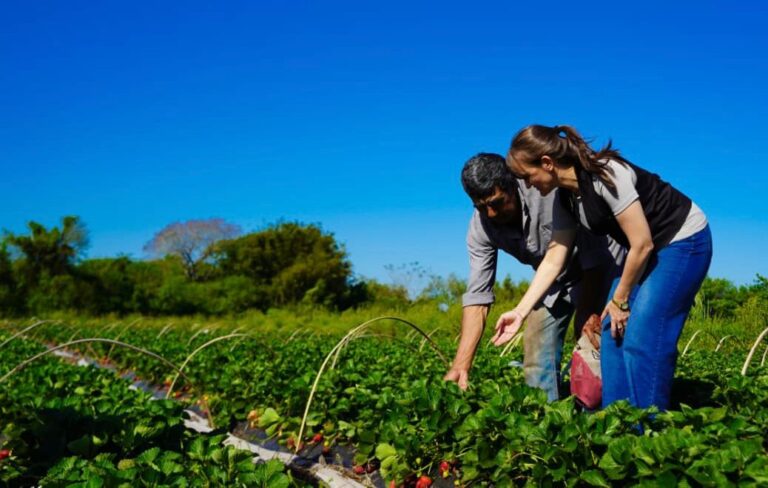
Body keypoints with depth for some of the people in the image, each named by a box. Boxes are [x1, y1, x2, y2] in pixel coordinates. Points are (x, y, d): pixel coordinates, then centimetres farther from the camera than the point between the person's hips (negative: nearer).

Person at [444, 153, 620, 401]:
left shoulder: (549, 193, -35)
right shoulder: (480, 228, -20)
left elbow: (594, 259, -26)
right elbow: (477, 296, -21)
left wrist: (589, 315, -22)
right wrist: (461, 365, -30)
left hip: (597, 268, -5)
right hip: (554, 280, 5)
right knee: (538, 354, -2)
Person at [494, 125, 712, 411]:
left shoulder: (606, 176, -28)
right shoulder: (564, 197, -2)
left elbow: (642, 244, -24)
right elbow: (554, 259, 0)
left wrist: (620, 300, -14)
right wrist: (520, 312, -4)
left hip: (684, 241, -8)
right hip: (649, 249, 8)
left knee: (642, 340, -13)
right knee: (613, 334, 1)